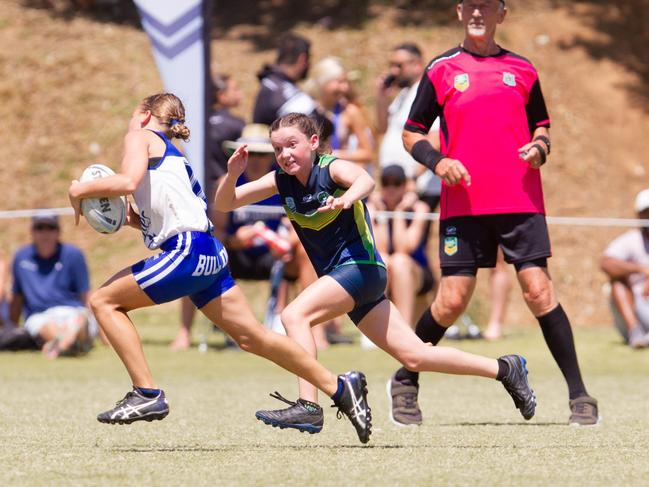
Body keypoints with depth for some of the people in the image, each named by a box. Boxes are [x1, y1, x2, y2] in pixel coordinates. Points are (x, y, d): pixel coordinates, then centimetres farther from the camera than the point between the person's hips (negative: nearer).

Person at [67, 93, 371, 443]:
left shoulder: (140, 136, 3)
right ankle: (340, 388, 14)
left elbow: (128, 181, -17)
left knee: (104, 300, -2)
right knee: (252, 337, 11)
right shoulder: (171, 154, 28)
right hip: (208, 253, 9)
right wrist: (131, 219, 19)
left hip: (188, 252, -9)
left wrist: (80, 190, -4)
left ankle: (147, 394, -7)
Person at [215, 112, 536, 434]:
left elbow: (365, 180, -37)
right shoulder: (281, 181, 4)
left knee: (294, 315, -26)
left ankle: (308, 406, -30)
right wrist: (233, 173, -17)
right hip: (337, 276, 7)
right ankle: (504, 369, 17)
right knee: (414, 356, 7)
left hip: (361, 266, -7)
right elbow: (224, 204, 4)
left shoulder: (332, 168, -13)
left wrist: (346, 199, -60)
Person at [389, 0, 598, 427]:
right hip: (463, 204, -1)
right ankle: (406, 382, 19)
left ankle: (580, 396, -4)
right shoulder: (441, 70, 7)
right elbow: (412, 133, 11)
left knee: (539, 290, -9)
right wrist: (437, 161, -8)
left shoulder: (522, 70, 11)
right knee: (452, 301, -4)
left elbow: (541, 125, 21)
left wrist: (539, 147, -1)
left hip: (521, 202, 1)